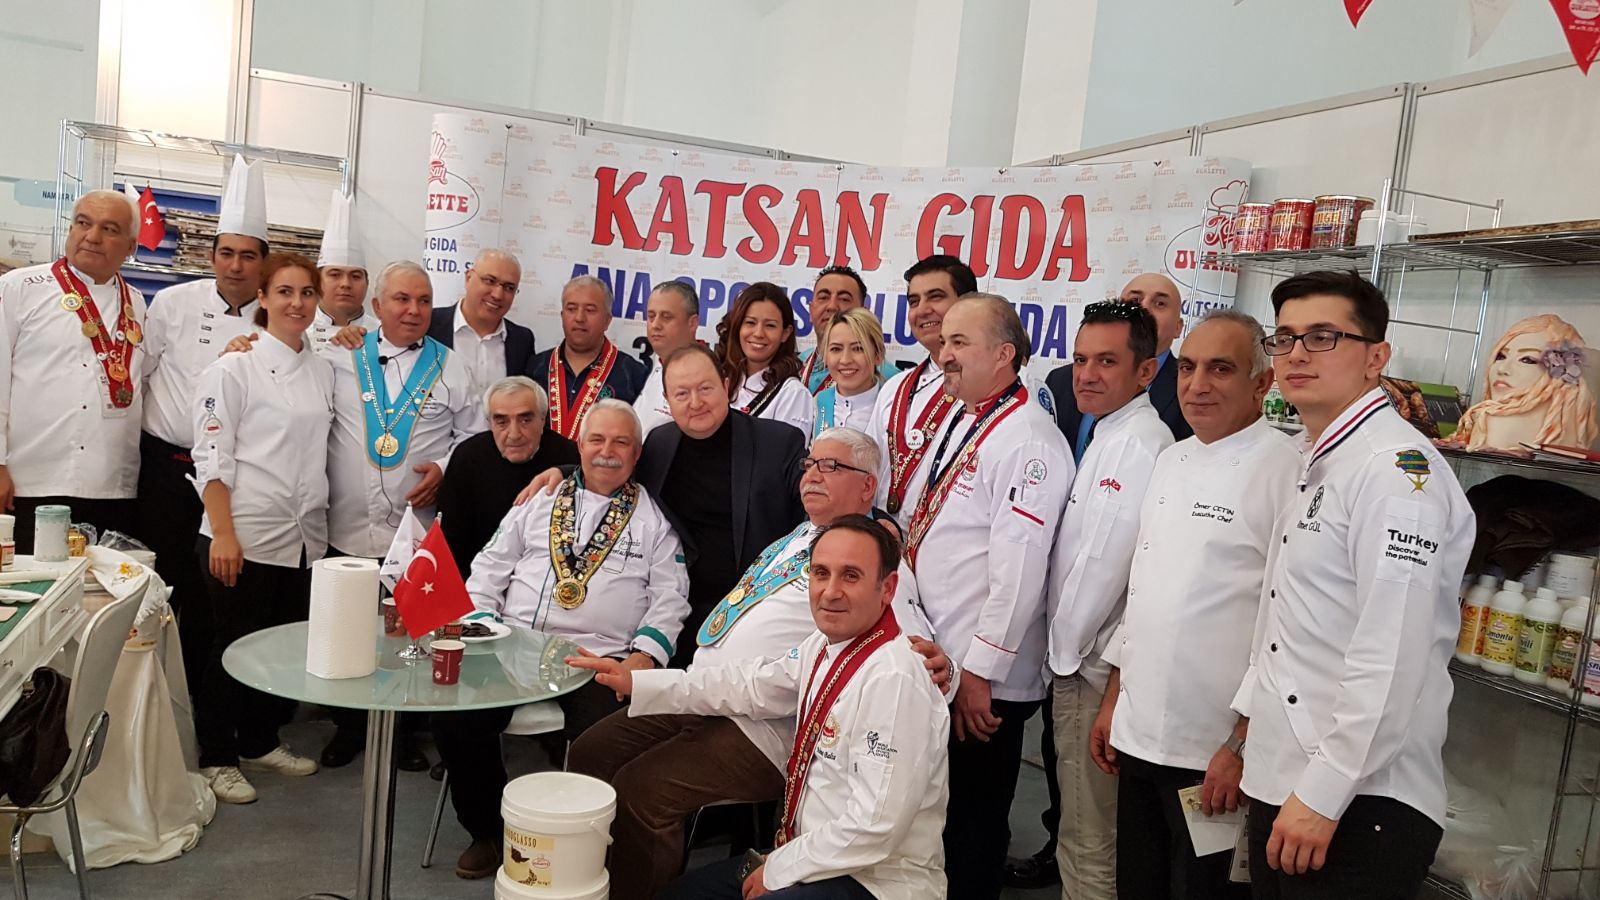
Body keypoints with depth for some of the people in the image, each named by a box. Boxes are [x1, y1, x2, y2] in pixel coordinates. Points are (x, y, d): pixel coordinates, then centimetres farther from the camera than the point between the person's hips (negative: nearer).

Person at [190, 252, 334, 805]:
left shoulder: (323, 371, 11)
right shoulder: (236, 366, -6)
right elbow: (212, 457, -10)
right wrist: (223, 534, -16)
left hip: (304, 535, 6)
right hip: (245, 534, -6)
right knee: (235, 645, 4)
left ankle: (260, 741, 31)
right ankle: (216, 756, 20)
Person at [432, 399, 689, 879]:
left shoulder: (655, 516, 10)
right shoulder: (539, 500, 18)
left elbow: (669, 598, 4)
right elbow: (490, 569, 17)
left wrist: (643, 658, -11)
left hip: (599, 659, -3)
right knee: (454, 718, -19)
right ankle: (488, 831, 6)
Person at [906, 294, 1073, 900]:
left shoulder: (1028, 441, -17)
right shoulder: (957, 423, 11)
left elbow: (1018, 571, -22)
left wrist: (979, 673, -19)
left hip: (981, 683, -8)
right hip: (929, 660, 8)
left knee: (971, 828, 8)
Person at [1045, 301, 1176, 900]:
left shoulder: (1140, 444, -19)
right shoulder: (1108, 436, 13)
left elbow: (1103, 563, -21)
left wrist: (1067, 652, -9)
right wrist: (1064, 652, 12)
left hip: (1093, 671, -10)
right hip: (1075, 662, 10)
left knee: (1090, 839, 1)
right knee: (1080, 822, 22)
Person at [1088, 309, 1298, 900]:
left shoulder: (1284, 470, -13)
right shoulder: (1172, 460, 10)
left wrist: (1244, 747, -17)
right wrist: (1113, 701, 17)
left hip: (1220, 751, -7)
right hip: (1141, 736, 7)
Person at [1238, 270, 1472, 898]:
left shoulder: (1397, 467, -16)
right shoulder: (1317, 465, 13)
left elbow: (1392, 659, -23)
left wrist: (1322, 796, -21)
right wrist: (1246, 739, 17)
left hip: (1359, 806, -9)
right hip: (1281, 786, 9)